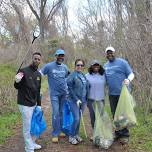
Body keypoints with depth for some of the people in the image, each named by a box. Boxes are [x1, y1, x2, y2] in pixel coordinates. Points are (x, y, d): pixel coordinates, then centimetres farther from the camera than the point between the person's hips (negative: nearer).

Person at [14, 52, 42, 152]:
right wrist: (17, 81, -28)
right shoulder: (24, 71, -13)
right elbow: (17, 87, -5)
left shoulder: (39, 74, 8)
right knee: (27, 127, 2)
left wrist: (39, 104, 11)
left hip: (34, 104, 7)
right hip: (25, 104, -7)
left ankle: (32, 143, 35)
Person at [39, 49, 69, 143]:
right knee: (56, 113, -8)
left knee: (62, 112, 10)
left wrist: (67, 89, 19)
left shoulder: (65, 67, 6)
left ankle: (60, 130, 24)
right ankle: (55, 134, 2)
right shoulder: (49, 66, -9)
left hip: (64, 93, 5)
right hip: (54, 93, -4)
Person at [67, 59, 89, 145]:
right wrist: (76, 99, -14)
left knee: (79, 119, 11)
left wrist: (86, 99, 10)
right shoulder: (72, 75, -9)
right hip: (74, 101, -5)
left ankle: (77, 135, 26)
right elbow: (70, 88, -12)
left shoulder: (84, 76, 10)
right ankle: (71, 137, 7)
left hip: (83, 101, 6)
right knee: (76, 119, -9)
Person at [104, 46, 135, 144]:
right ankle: (118, 133, 24)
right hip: (112, 94, 6)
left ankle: (125, 135, 7)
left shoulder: (122, 62, -3)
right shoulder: (106, 65, 14)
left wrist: (128, 80, -26)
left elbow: (131, 74, -6)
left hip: (122, 93, -6)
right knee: (115, 114, 12)